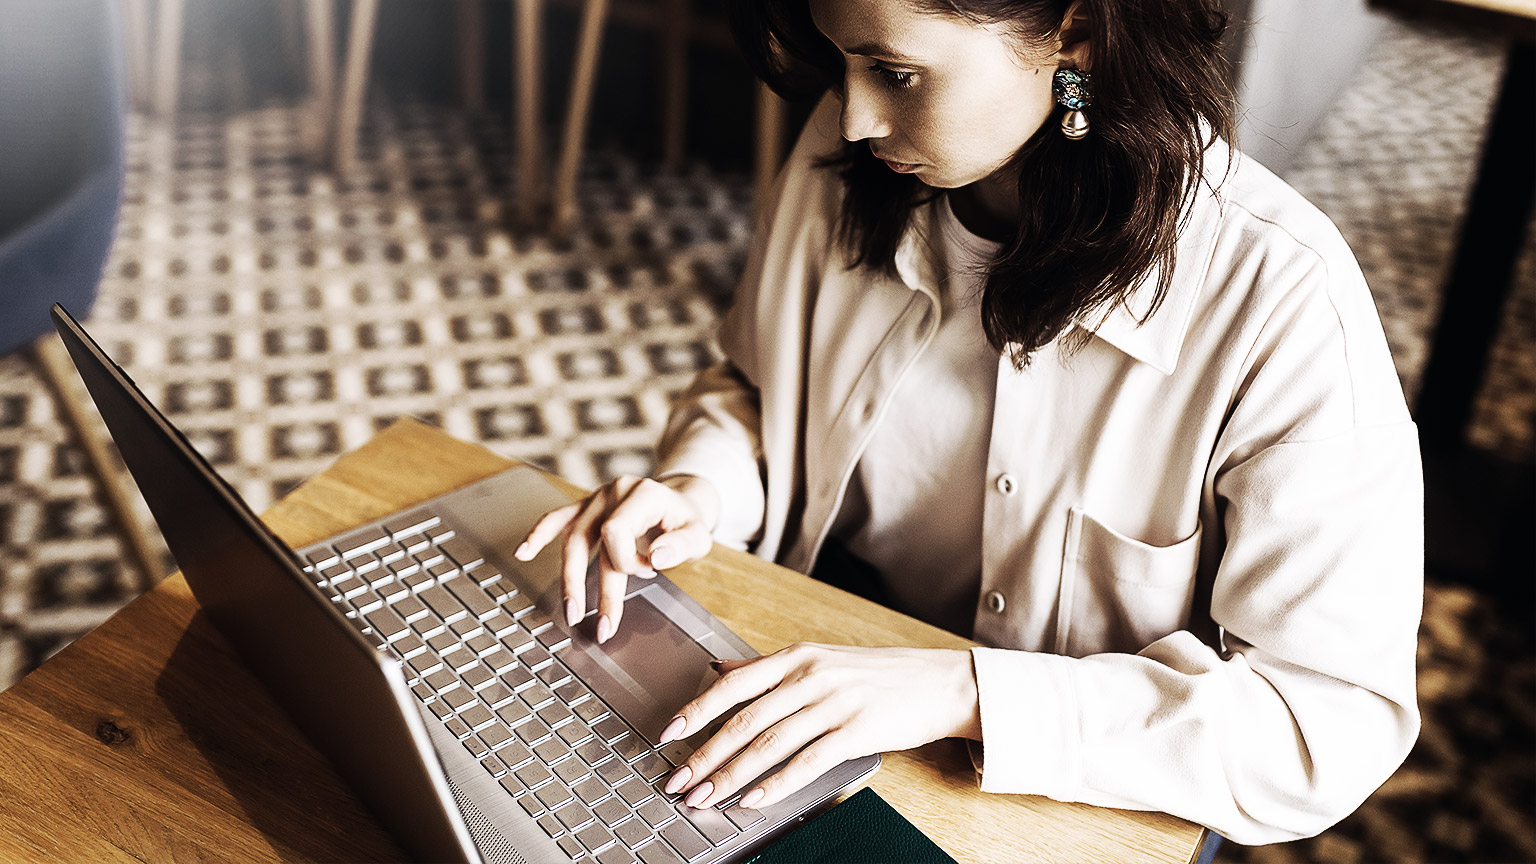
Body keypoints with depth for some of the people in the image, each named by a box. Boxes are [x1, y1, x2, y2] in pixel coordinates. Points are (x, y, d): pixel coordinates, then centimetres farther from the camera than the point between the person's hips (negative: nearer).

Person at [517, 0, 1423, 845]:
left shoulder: (1282, 305, -23)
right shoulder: (849, 162, -8)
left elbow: (1341, 724, -22)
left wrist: (965, 693, -31)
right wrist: (697, 489, -12)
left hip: (1075, 806, -3)